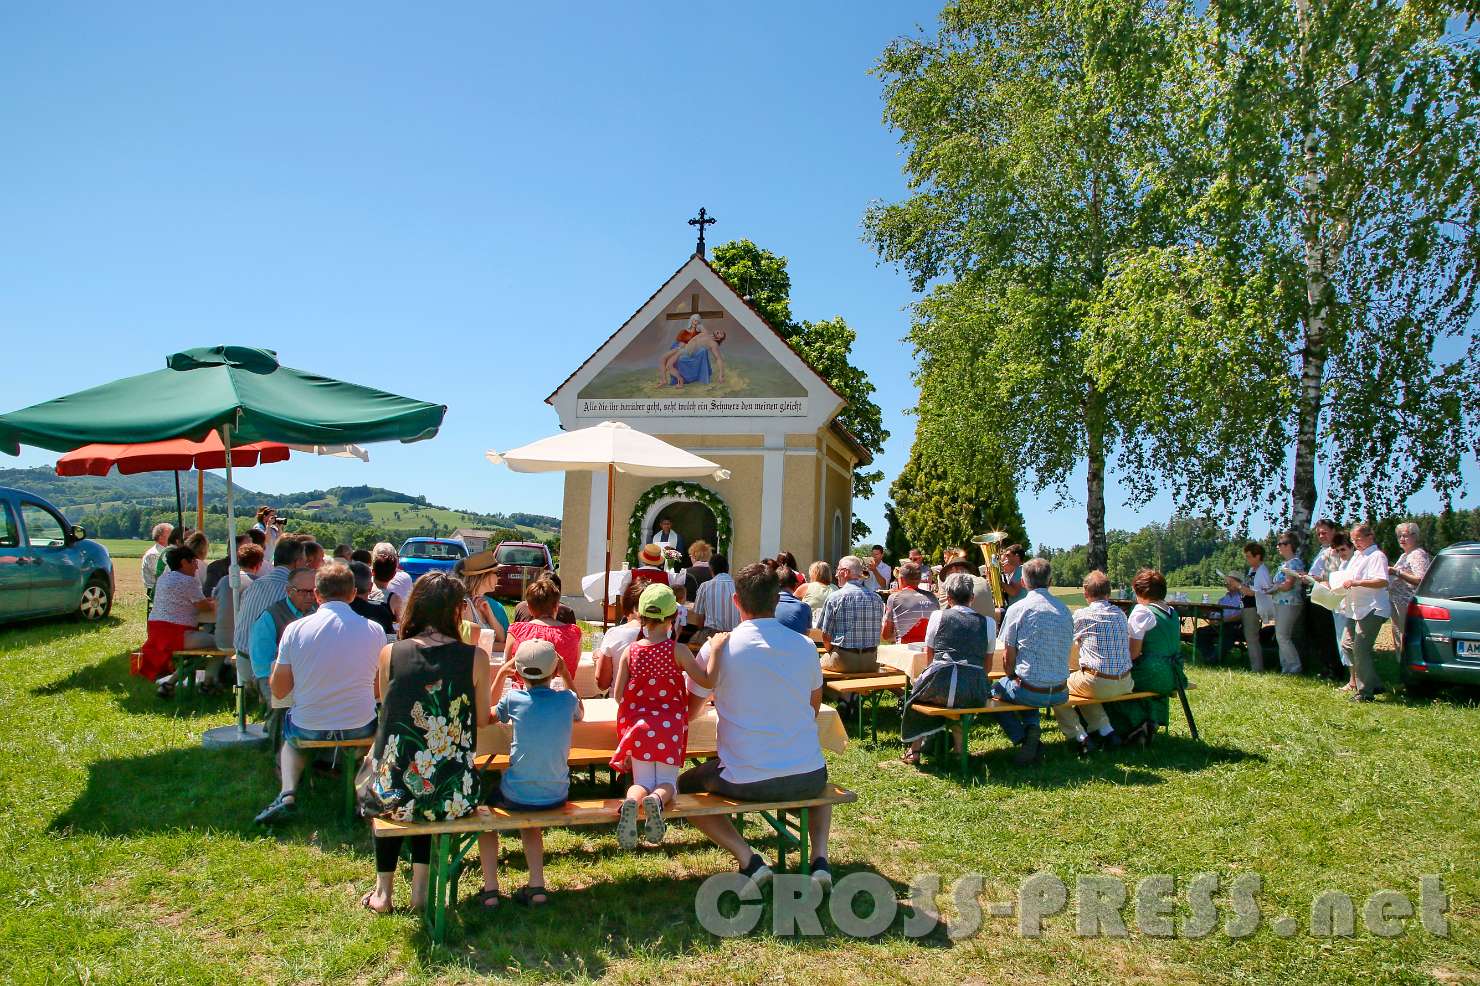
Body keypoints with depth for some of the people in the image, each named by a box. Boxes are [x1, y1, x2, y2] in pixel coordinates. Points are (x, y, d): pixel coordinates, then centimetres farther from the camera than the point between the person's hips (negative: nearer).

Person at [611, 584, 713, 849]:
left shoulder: (630, 651, -1)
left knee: (642, 782, 10)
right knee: (667, 782, 10)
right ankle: (657, 800, -27)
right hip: (670, 727, -2)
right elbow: (707, 680, -13)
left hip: (638, 726, 2)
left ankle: (632, 802, -28)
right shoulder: (678, 650, -9)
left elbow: (618, 694, 2)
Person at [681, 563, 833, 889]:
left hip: (745, 782, -3)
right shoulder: (805, 646, 1)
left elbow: (688, 713, 8)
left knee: (685, 786, 25)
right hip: (807, 779, 3)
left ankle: (748, 859, 6)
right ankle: (820, 859, 14)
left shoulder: (717, 648, -6)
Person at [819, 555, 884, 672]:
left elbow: (826, 635, -4)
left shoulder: (834, 598, -8)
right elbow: (878, 631, 11)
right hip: (870, 662, 4)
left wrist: (831, 652, 14)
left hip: (843, 662, -4)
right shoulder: (876, 598, 4)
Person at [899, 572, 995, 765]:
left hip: (940, 687, -2)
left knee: (917, 692, 30)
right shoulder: (988, 622, 11)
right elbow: (986, 666, 17)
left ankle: (914, 750, 31)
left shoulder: (938, 616, 7)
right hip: (976, 695, 2)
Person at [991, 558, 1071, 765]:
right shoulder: (1065, 611, 5)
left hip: (1032, 692, -5)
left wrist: (1012, 677, 15)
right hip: (1060, 693, 5)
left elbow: (1008, 658, -7)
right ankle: (1032, 727, 7)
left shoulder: (1018, 609, -10)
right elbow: (1063, 651, 15)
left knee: (996, 688, 24)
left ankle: (1022, 739, 6)